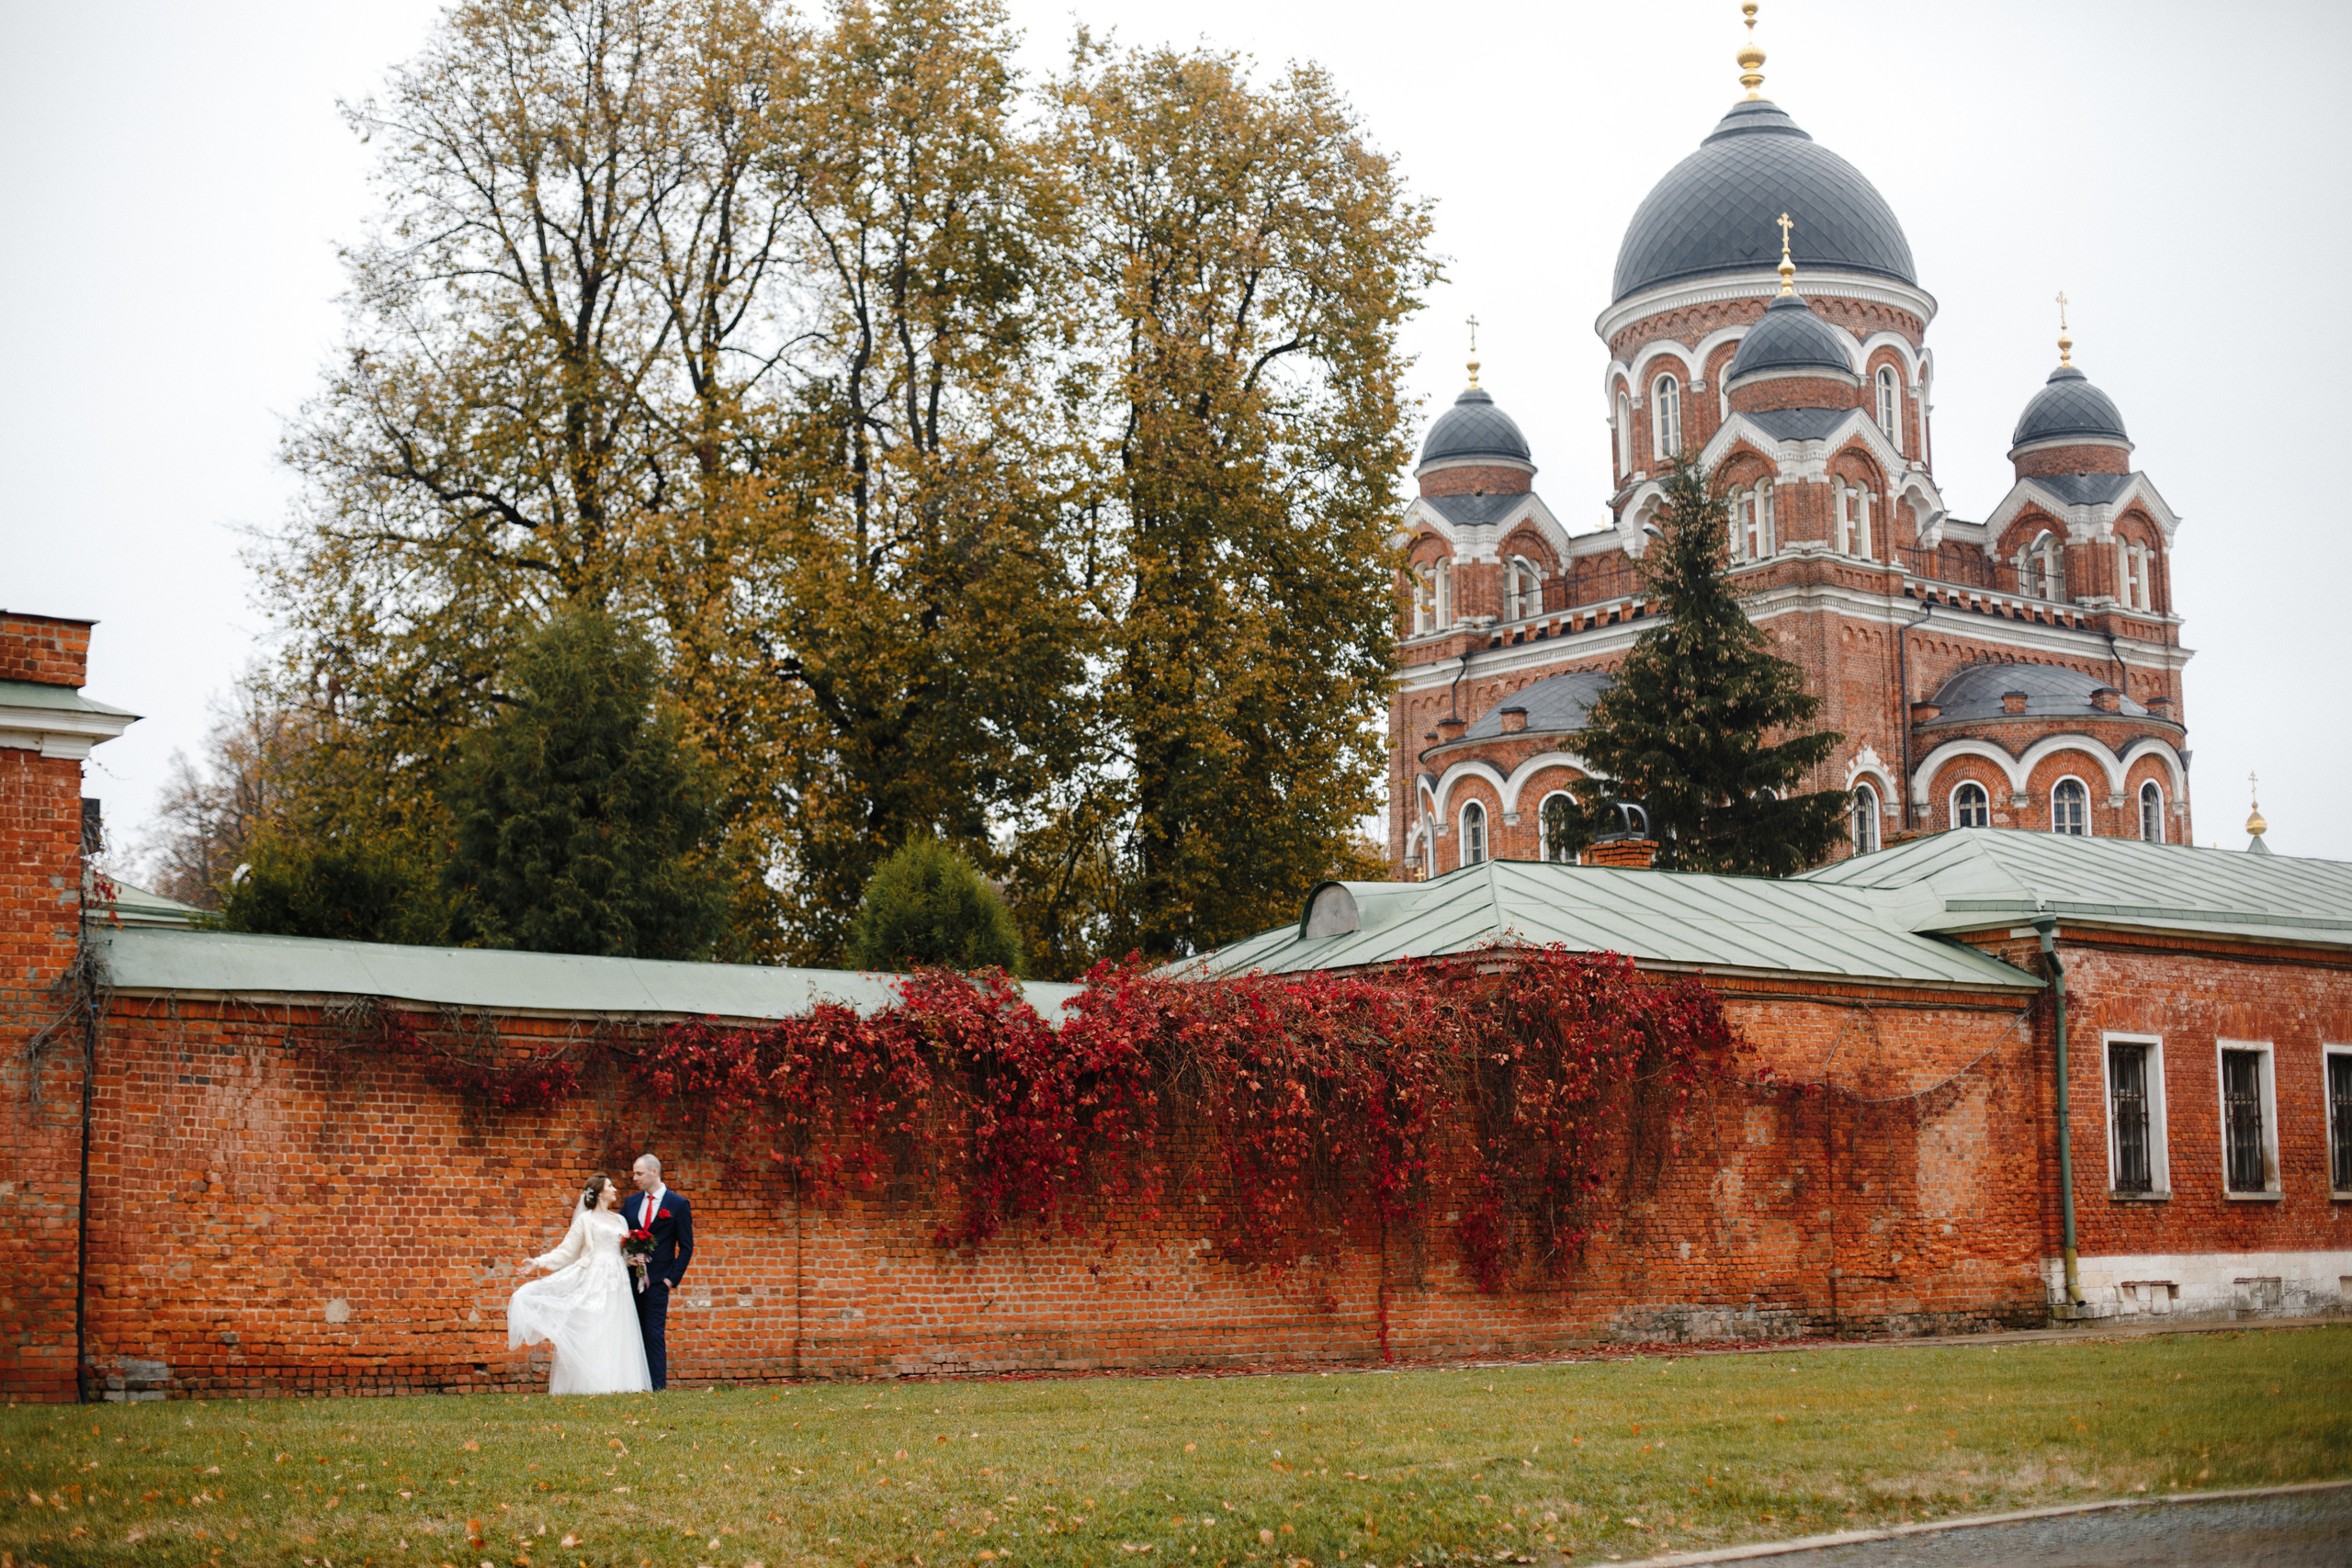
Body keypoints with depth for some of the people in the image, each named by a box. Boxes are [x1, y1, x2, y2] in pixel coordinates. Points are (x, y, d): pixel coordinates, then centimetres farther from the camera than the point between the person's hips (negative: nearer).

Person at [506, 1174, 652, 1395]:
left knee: (615, 1332, -2)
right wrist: (539, 1262, -7)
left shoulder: (620, 1220, 19)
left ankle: (616, 1382, -3)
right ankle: (590, 1383, -13)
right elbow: (567, 1251, 4)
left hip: (617, 1281, 5)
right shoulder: (586, 1219, 5)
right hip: (593, 1279, -5)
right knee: (590, 1331, -10)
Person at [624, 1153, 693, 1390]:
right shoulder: (631, 1203, 13)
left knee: (655, 1334, -6)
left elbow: (686, 1247, 0)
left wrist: (673, 1278, -8)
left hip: (657, 1281, -4)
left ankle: (657, 1385, -3)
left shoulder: (678, 1205, 0)